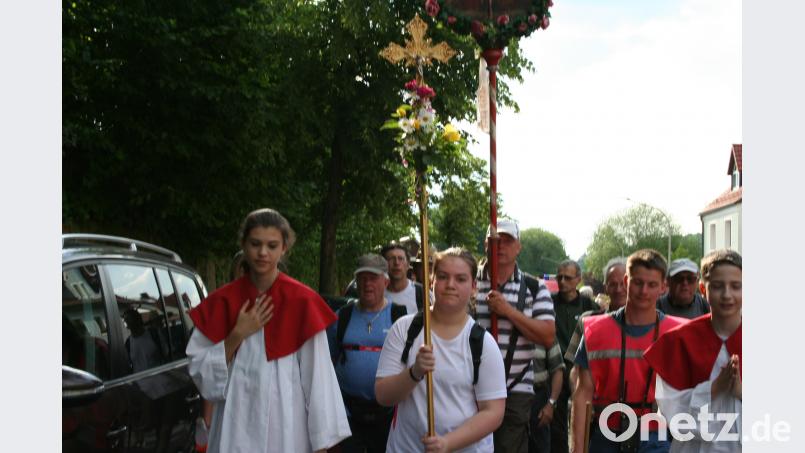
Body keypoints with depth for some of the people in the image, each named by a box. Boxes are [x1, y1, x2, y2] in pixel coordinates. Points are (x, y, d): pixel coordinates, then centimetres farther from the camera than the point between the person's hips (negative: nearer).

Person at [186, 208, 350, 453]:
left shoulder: (302, 302, -7)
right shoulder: (222, 301, 2)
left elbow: (318, 377, -9)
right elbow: (199, 370, 1)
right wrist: (237, 335, -12)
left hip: (285, 427, -2)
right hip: (235, 427, 3)